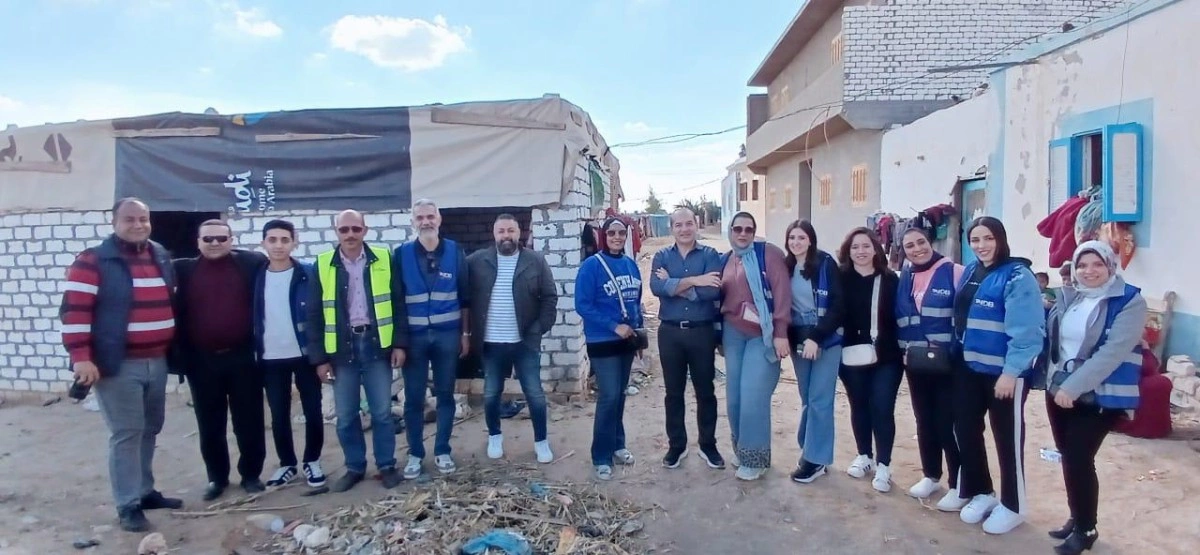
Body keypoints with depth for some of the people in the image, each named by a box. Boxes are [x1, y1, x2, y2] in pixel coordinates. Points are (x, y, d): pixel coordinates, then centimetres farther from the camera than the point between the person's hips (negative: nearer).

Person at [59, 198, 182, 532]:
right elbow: (73, 310, -13)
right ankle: (128, 504, 6)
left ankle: (145, 491, 28)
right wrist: (81, 358, -19)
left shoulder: (161, 257, 12)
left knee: (150, 429, 15)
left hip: (157, 361, 6)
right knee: (126, 433, -3)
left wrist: (175, 351, 20)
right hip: (118, 364, -6)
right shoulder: (93, 261, -8)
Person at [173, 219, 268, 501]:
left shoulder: (251, 264, 0)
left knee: (249, 421, 7)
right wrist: (181, 356, -5)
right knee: (210, 425, 12)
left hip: (243, 357, -1)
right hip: (202, 361, 2)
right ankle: (217, 477, 27)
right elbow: (176, 311, 3)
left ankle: (251, 474, 22)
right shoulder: (183, 270, 4)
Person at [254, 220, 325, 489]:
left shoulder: (308, 274, -5)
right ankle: (287, 464, 26)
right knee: (279, 416, 11)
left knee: (312, 411, 6)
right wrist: (254, 353, 3)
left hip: (305, 355, -2)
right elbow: (252, 318, 7)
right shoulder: (256, 277, 1)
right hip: (271, 359, 2)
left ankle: (312, 462, 22)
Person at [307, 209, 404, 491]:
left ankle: (387, 466, 21)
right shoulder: (323, 265, 1)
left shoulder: (383, 259, 0)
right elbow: (314, 315, 2)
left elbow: (398, 304, 2)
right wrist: (319, 358, -1)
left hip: (376, 344, -1)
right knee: (345, 416, 9)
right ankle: (354, 467, 25)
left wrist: (399, 343, -4)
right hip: (341, 347, 1)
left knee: (382, 411, 7)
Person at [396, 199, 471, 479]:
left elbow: (465, 297, 5)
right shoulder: (401, 254, 0)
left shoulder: (455, 252, 1)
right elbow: (395, 299, 2)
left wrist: (465, 333, 4)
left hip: (447, 335, 0)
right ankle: (415, 454, 18)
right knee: (413, 398, 5)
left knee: (445, 395, 9)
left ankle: (442, 451, 21)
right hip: (414, 336, 0)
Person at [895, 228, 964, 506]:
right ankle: (930, 475, 31)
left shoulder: (954, 273, -8)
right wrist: (904, 350, 10)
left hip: (949, 363, -5)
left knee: (949, 423, 0)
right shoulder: (903, 279, 7)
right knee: (924, 420, 15)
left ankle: (958, 486, 13)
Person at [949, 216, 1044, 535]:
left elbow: (1025, 330, -20)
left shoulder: (1017, 276, -14)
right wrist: (958, 355, 10)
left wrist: (1011, 371, -23)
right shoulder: (969, 273, 9)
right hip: (969, 368, 7)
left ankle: (1012, 506, 22)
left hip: (1003, 372, -7)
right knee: (966, 430, 13)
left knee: (1007, 438, 6)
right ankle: (981, 493, 31)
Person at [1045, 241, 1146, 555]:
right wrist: (1056, 383, 4)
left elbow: (1112, 352, -20)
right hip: (1059, 391, 6)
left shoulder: (1129, 302, -10)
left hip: (1098, 397, -5)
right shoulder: (1068, 298, 8)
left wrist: (1073, 387, -24)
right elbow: (1055, 341, 15)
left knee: (1079, 459, -4)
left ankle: (1086, 529, 15)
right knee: (1068, 458, 12)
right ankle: (1077, 519, 29)